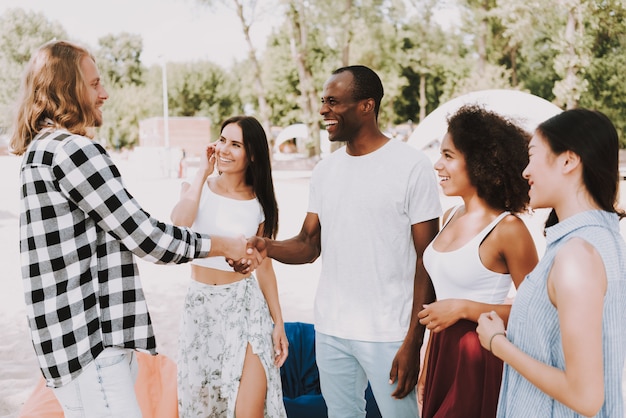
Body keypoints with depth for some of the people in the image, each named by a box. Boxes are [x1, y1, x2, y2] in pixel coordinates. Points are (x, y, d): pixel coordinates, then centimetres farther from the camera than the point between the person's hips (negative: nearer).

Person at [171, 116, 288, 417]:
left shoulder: (259, 203, 1)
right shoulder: (196, 188, 0)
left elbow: (264, 267, 6)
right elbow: (178, 224, -23)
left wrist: (278, 322, 4)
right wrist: (202, 172, -14)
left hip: (246, 305, -1)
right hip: (200, 306, 1)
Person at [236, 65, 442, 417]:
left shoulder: (412, 167, -9)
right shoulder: (325, 170, 8)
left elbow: (428, 260, -9)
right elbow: (310, 245, 8)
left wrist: (413, 342, -13)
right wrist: (267, 247, -14)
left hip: (388, 335, -5)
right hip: (330, 331, 5)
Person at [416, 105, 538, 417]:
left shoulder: (508, 228, -16)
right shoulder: (451, 218, 5)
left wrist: (464, 308, -19)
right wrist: (427, 366, 15)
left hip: (480, 362, -7)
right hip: (442, 354, 7)